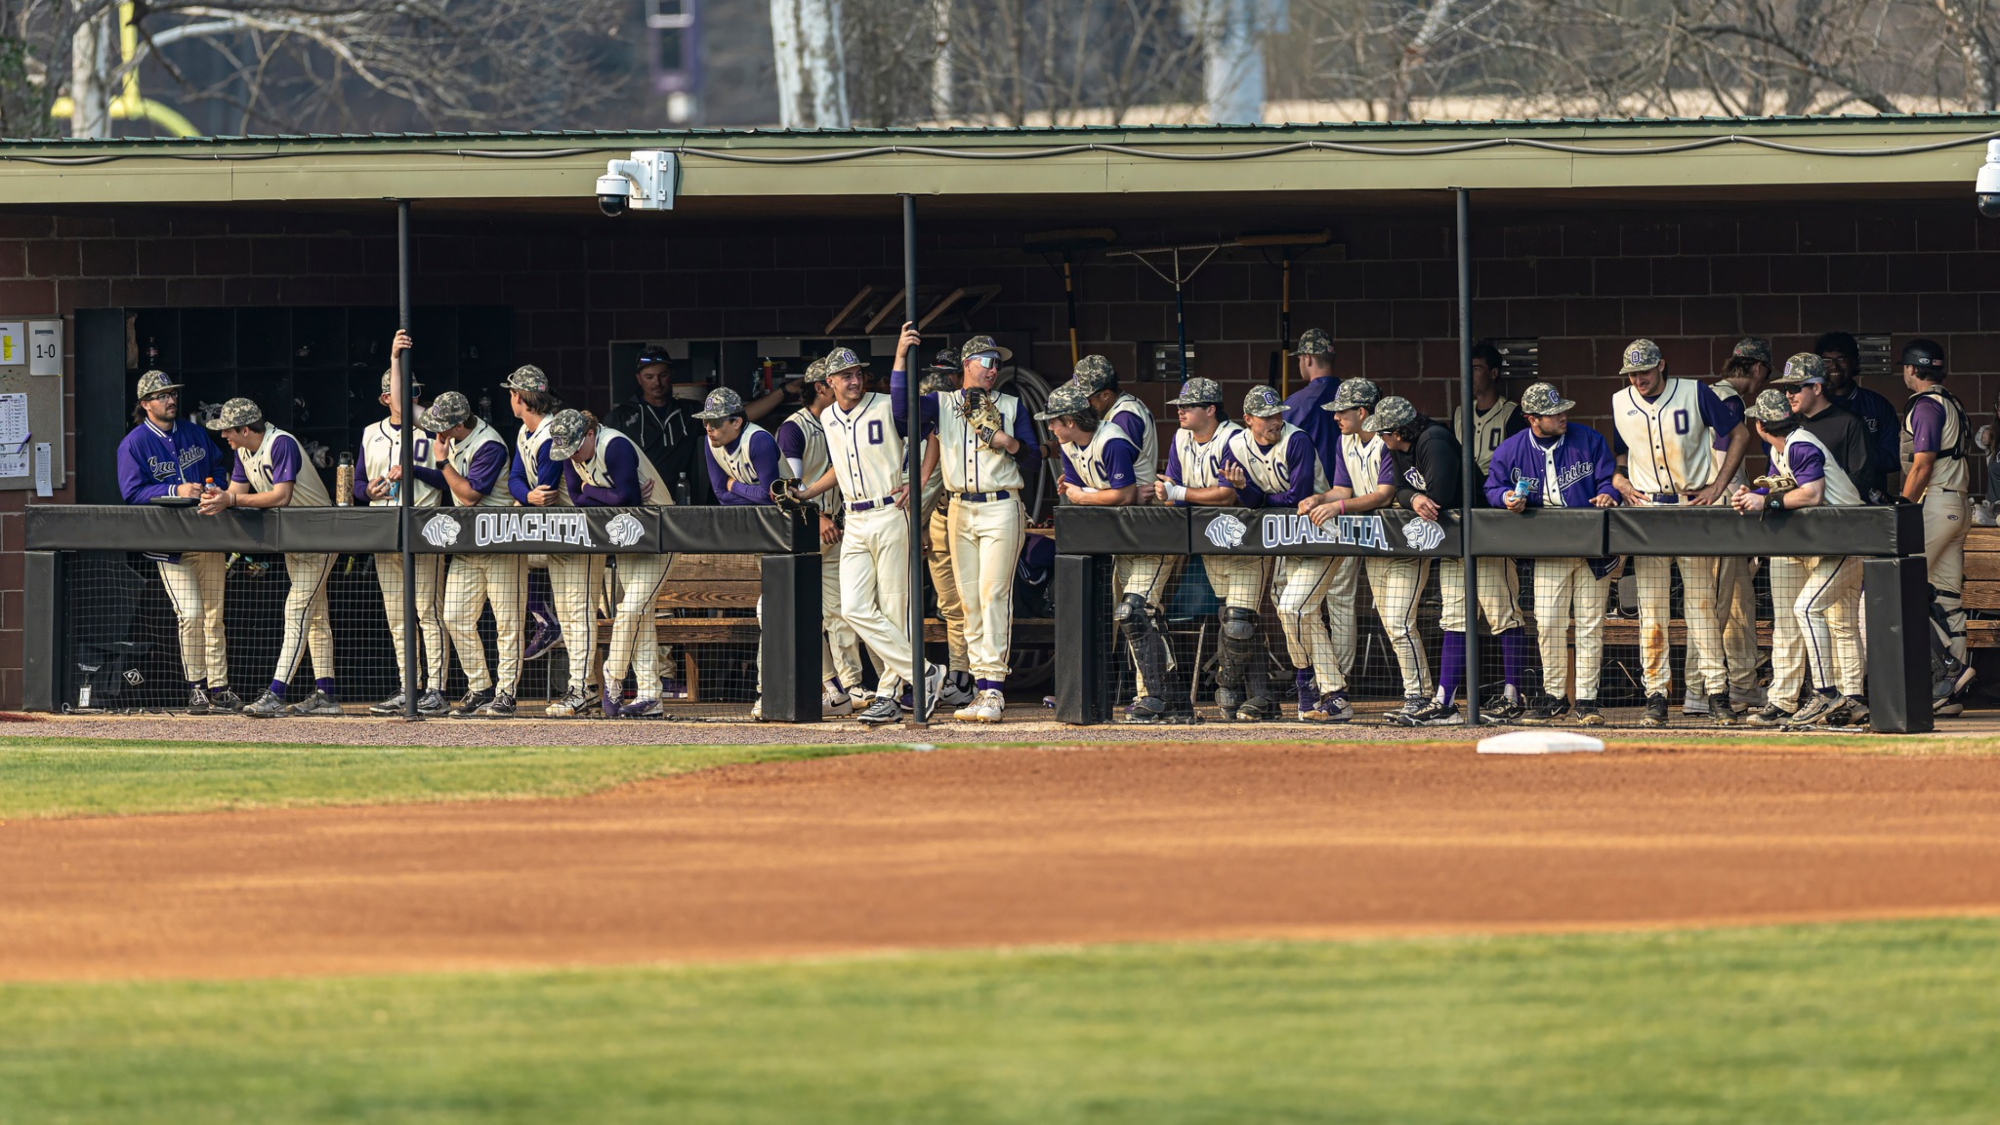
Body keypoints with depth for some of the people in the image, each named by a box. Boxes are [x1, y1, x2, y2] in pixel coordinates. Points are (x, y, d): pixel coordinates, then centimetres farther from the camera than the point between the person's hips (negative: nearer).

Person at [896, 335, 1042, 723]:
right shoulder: (941, 404, 12)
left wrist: (1011, 443, -12)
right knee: (968, 600, 2)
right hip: (959, 511, 3)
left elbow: (1034, 463, 8)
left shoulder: (1011, 407, 10)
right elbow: (902, 406, -7)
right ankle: (981, 689, 5)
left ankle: (995, 689, -14)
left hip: (1001, 509, -3)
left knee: (993, 594, -11)